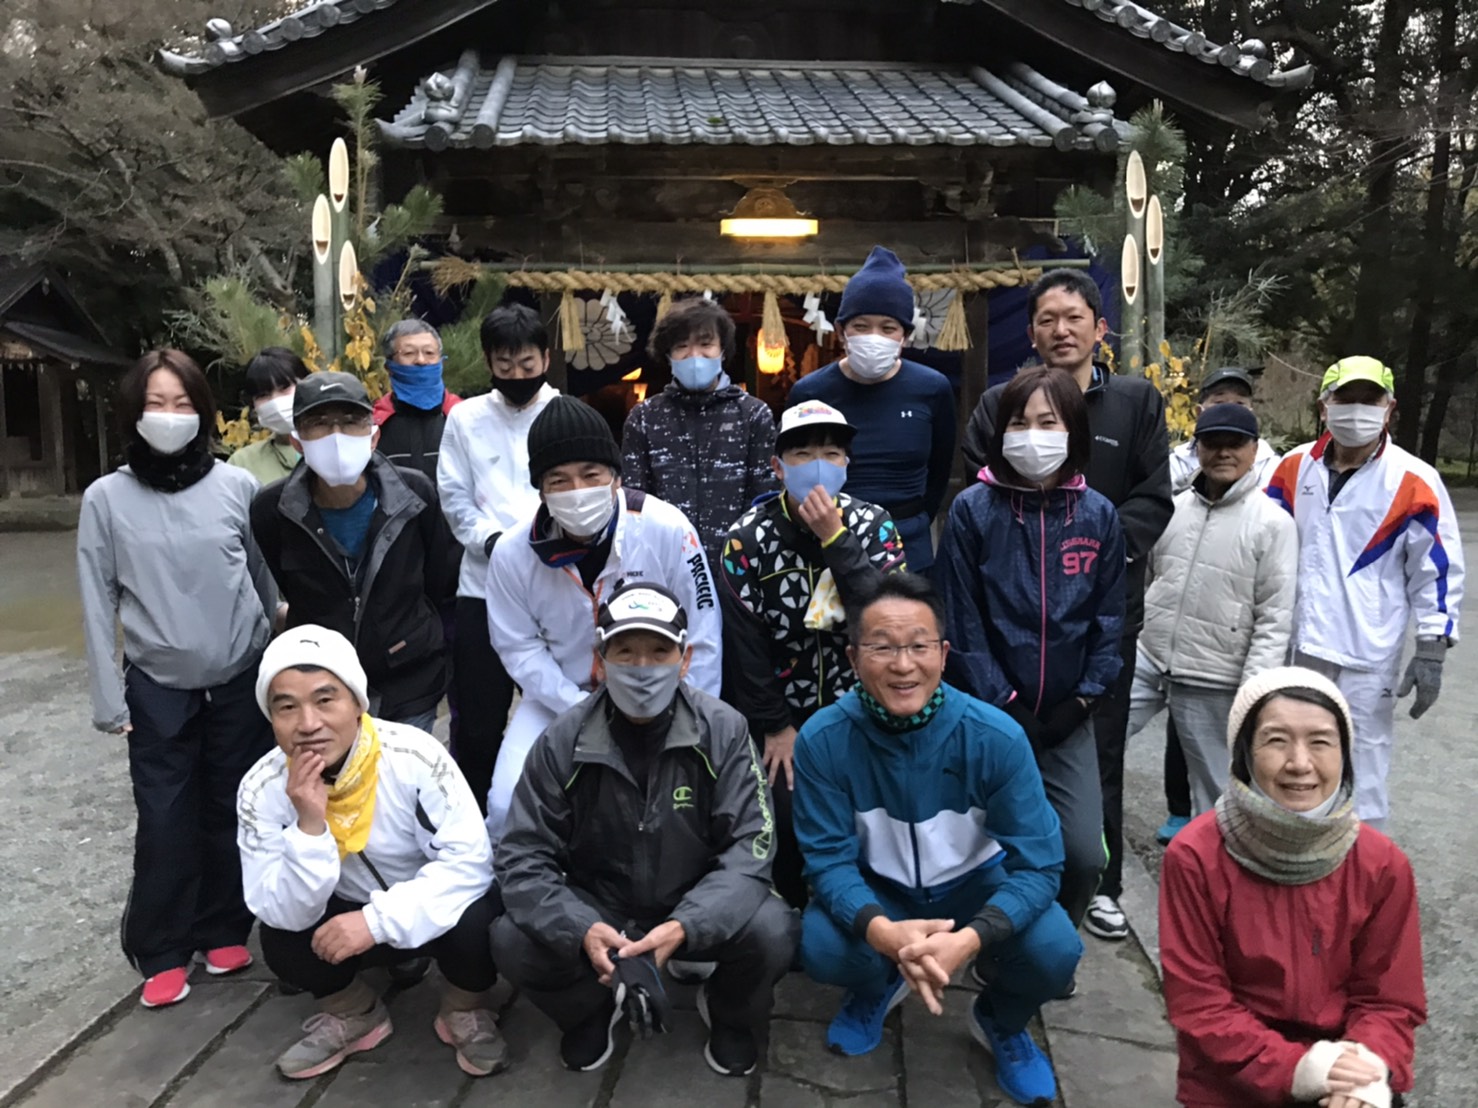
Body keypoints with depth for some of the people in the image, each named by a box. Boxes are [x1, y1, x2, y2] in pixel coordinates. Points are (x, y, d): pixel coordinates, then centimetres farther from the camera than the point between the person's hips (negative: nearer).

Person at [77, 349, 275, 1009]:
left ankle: (224, 930, 29)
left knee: (231, 811, 11)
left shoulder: (237, 485, -4)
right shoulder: (106, 498, -5)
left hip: (241, 681, 1)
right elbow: (99, 605, -1)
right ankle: (163, 952, 22)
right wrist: (109, 700, -2)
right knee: (166, 822, 4)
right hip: (158, 689, 0)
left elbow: (268, 581, 3)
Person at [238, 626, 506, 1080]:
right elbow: (286, 914, -22)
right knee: (280, 937, -25)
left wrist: (378, 921, -36)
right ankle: (354, 1012, 8)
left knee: (478, 919, -32)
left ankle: (465, 1010, 4)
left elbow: (469, 861, -26)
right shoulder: (262, 790, -18)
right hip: (347, 916, 3)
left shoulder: (415, 756, -27)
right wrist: (310, 824, -37)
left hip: (433, 911, -2)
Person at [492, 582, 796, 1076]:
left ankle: (730, 1011, 9)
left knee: (771, 933, -29)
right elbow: (523, 857, -14)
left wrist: (684, 925, -36)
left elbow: (750, 847, -19)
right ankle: (592, 1009, 11)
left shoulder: (724, 731, -16)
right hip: (598, 907, 1)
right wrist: (582, 929, -33)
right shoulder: (563, 741, -13)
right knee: (513, 940, -25)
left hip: (697, 911, -1)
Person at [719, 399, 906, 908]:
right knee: (789, 822, -8)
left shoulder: (873, 525, -5)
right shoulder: (748, 538, -9)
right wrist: (775, 727, -7)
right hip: (784, 714, -1)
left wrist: (835, 541, -25)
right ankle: (798, 916, 21)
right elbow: (744, 641, -8)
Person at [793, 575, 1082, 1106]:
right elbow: (829, 858, -18)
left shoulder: (997, 737, -24)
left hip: (975, 883, 0)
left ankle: (1000, 1022, 12)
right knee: (822, 949, -29)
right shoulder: (822, 739, -23)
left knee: (1054, 951, -27)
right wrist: (883, 931, -39)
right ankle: (876, 989, 12)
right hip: (875, 888, 0)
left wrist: (970, 938, -39)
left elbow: (1038, 864, -21)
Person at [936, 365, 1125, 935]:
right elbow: (961, 619, -7)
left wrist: (1082, 699, -3)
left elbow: (1108, 617, 6)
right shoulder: (972, 509, -6)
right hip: (993, 715, -2)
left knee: (1083, 855, -2)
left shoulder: (1098, 515, 2)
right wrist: (1004, 705, -8)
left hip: (1067, 719, 2)